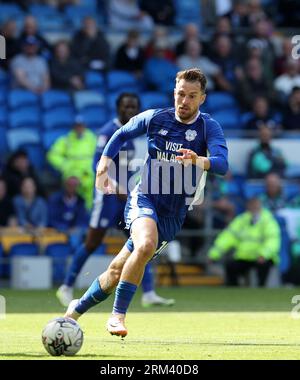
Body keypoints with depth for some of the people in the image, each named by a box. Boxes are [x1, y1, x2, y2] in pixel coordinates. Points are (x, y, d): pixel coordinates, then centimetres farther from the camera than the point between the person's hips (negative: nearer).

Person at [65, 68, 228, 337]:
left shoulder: (208, 127, -7)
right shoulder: (155, 118, -1)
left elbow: (222, 164, -25)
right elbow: (122, 135, 18)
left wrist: (199, 160, -45)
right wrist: (104, 165, 5)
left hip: (174, 214, 1)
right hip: (143, 198, -1)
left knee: (118, 270, 5)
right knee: (146, 245, -34)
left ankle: (77, 309, 30)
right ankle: (118, 315, -25)